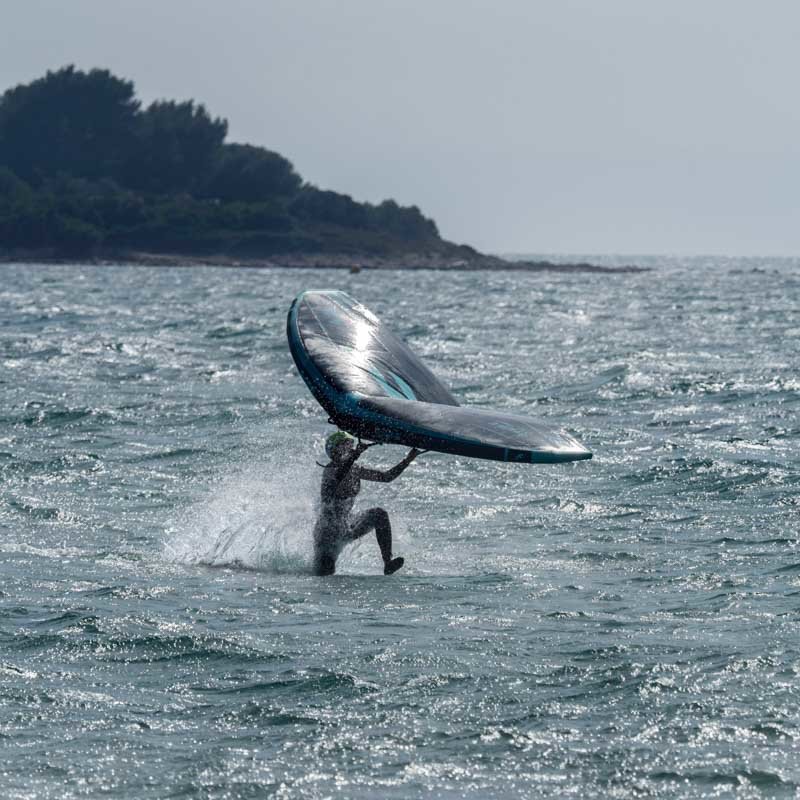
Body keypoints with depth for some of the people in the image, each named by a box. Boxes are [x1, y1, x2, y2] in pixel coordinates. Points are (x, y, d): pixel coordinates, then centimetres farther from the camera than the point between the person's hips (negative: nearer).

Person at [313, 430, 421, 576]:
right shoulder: (330, 470, -17)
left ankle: (388, 564, -19)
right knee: (324, 572, -16)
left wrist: (408, 460, -3)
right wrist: (354, 455, -46)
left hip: (347, 528, 6)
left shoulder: (355, 470, 2)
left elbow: (387, 476, 6)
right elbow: (336, 478, -41)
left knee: (379, 515, -17)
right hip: (328, 531, -6)